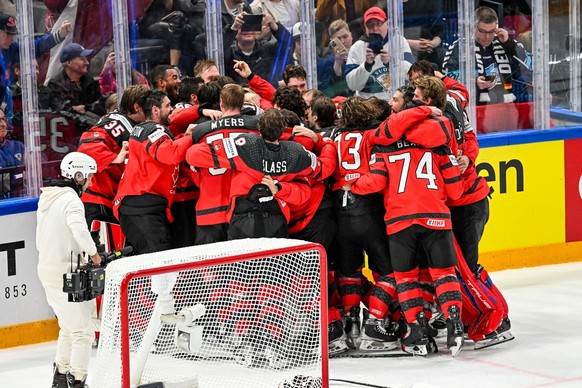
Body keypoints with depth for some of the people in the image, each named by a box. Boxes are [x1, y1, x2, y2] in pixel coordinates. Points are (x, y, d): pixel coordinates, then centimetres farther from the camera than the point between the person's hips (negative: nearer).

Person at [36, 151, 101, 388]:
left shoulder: (47, 197, 13)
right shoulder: (70, 199, -15)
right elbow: (79, 229, -33)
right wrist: (93, 254, -17)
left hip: (47, 268, 9)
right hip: (63, 273, -9)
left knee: (69, 327, 22)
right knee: (83, 330, -4)